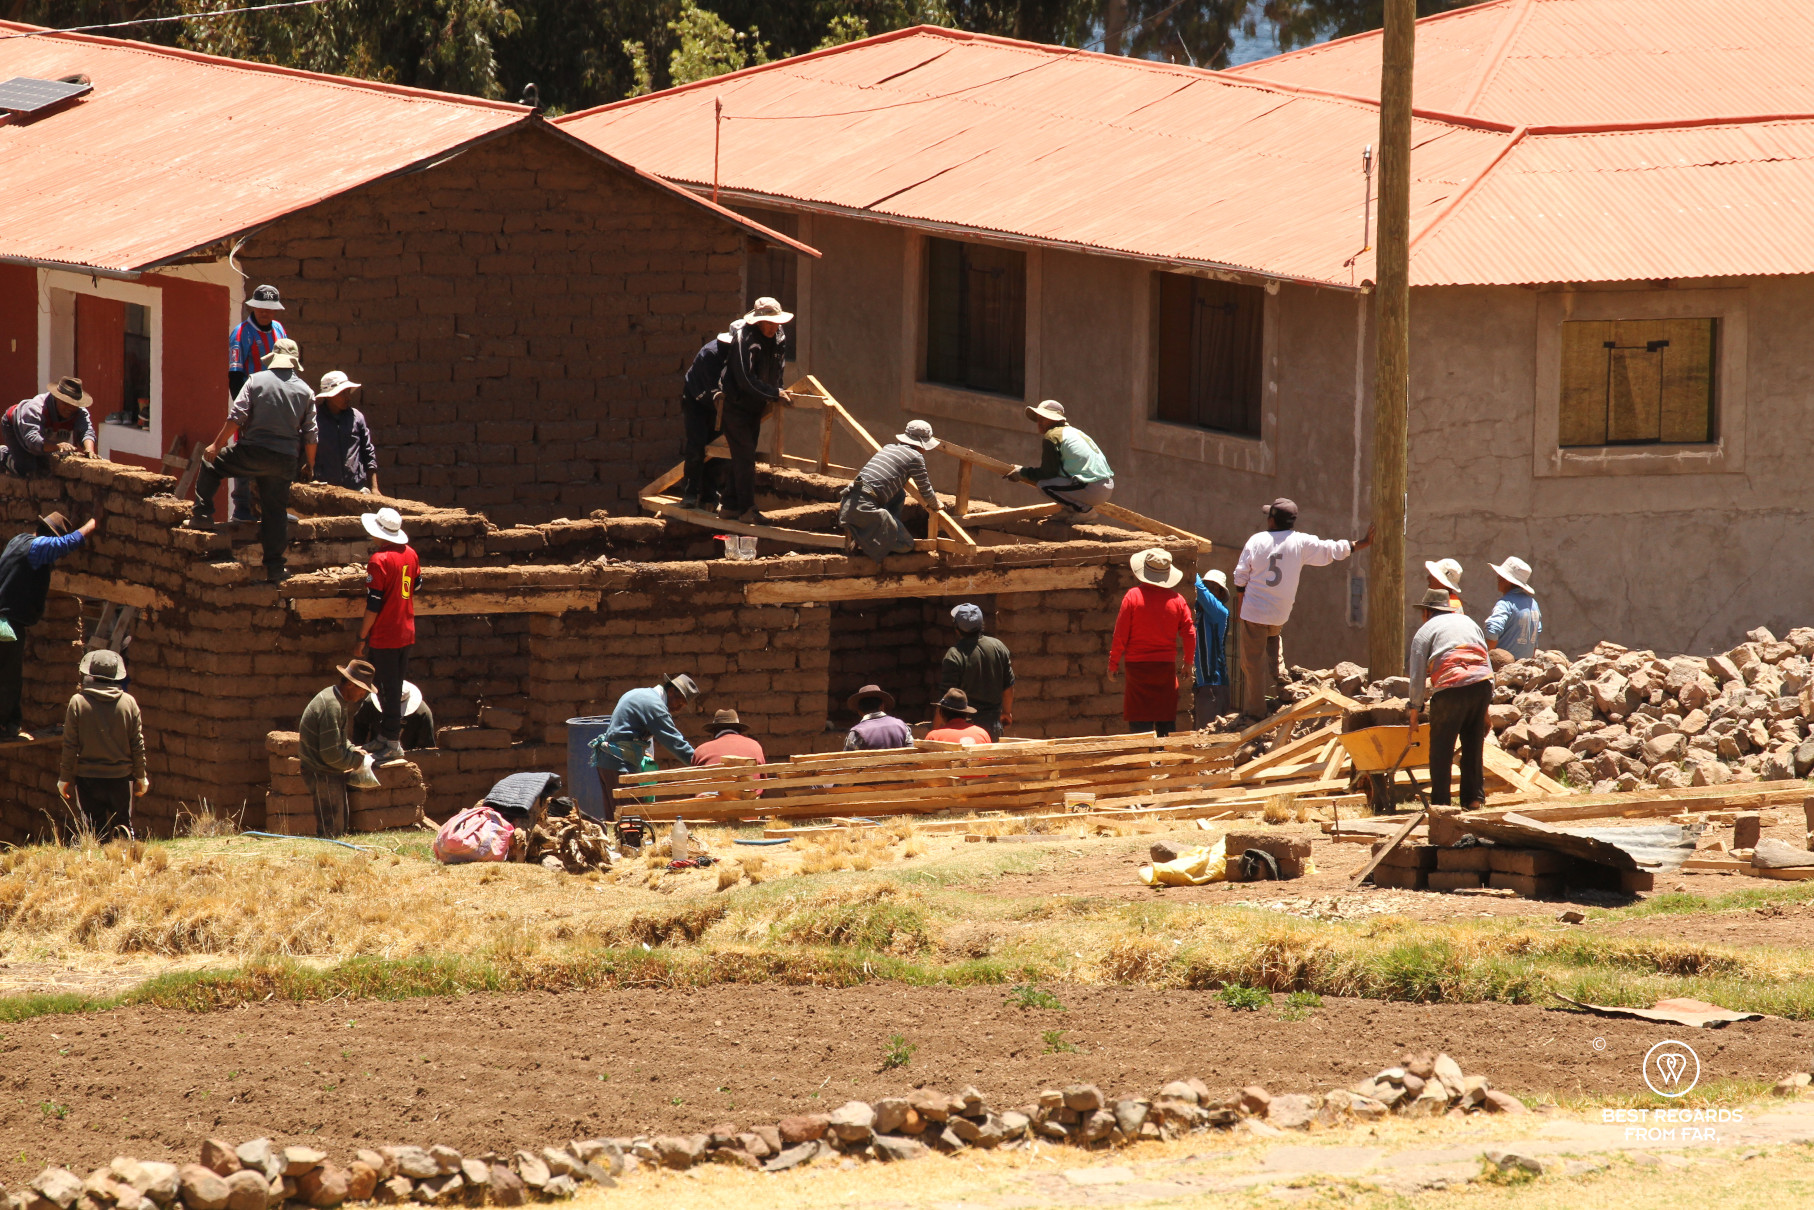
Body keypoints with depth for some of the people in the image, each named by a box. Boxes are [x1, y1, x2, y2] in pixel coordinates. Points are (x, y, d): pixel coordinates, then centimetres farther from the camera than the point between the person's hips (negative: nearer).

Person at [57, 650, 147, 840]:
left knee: (94, 829, 3)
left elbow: (70, 746, -3)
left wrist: (65, 778, 7)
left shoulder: (78, 702, -7)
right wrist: (141, 776, 16)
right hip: (121, 776, 1)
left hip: (87, 776, -1)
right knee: (123, 824, 10)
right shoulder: (129, 703, -2)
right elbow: (138, 744, 4)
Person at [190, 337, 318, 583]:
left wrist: (216, 446, 2)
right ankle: (274, 567, 6)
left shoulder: (256, 380, -1)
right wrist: (309, 465, 20)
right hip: (284, 461, 2)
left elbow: (236, 418, -6)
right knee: (275, 511, 8)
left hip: (252, 452, -2)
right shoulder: (305, 391, 5)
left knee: (210, 464, 21)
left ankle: (203, 514, 13)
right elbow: (310, 434, 7)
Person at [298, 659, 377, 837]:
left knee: (339, 828, 12)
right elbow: (332, 754, -24)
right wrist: (359, 760, -10)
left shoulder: (332, 697, 11)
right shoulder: (331, 706, -23)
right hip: (324, 776, -11)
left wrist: (354, 751, 9)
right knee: (332, 832, -8)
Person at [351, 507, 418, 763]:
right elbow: (417, 586, 17)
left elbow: (374, 605, -18)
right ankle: (386, 736, 26)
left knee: (388, 689, -2)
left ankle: (392, 743, 2)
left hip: (384, 635, -8)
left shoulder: (379, 561, -19)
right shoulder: (410, 554, 3)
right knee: (395, 687, 17)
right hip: (406, 633, 8)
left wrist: (362, 638, -11)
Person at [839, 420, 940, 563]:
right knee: (906, 545, -1)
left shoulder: (889, 448, 24)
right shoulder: (915, 457, 1)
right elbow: (926, 493, 9)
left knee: (900, 495, 31)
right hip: (866, 507, -8)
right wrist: (935, 504, 32)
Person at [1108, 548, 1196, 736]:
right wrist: (1189, 662, 20)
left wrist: (1113, 664, 4)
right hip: (1167, 667, 3)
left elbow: (1121, 634, -6)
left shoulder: (1132, 596, -8)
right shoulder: (1176, 599, 0)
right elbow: (1190, 634, 5)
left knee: (1140, 721, -3)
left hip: (1138, 666, -3)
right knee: (1167, 720, 11)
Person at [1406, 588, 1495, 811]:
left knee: (1441, 748, 3)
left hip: (1450, 686, -5)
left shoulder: (1425, 631, 12)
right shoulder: (1468, 622, 26)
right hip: (1482, 684, 5)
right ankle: (1474, 797, 11)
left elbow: (1417, 675, 7)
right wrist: (1487, 705, 23)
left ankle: (1439, 801, 0)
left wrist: (1415, 711, 12)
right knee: (1473, 745, 13)